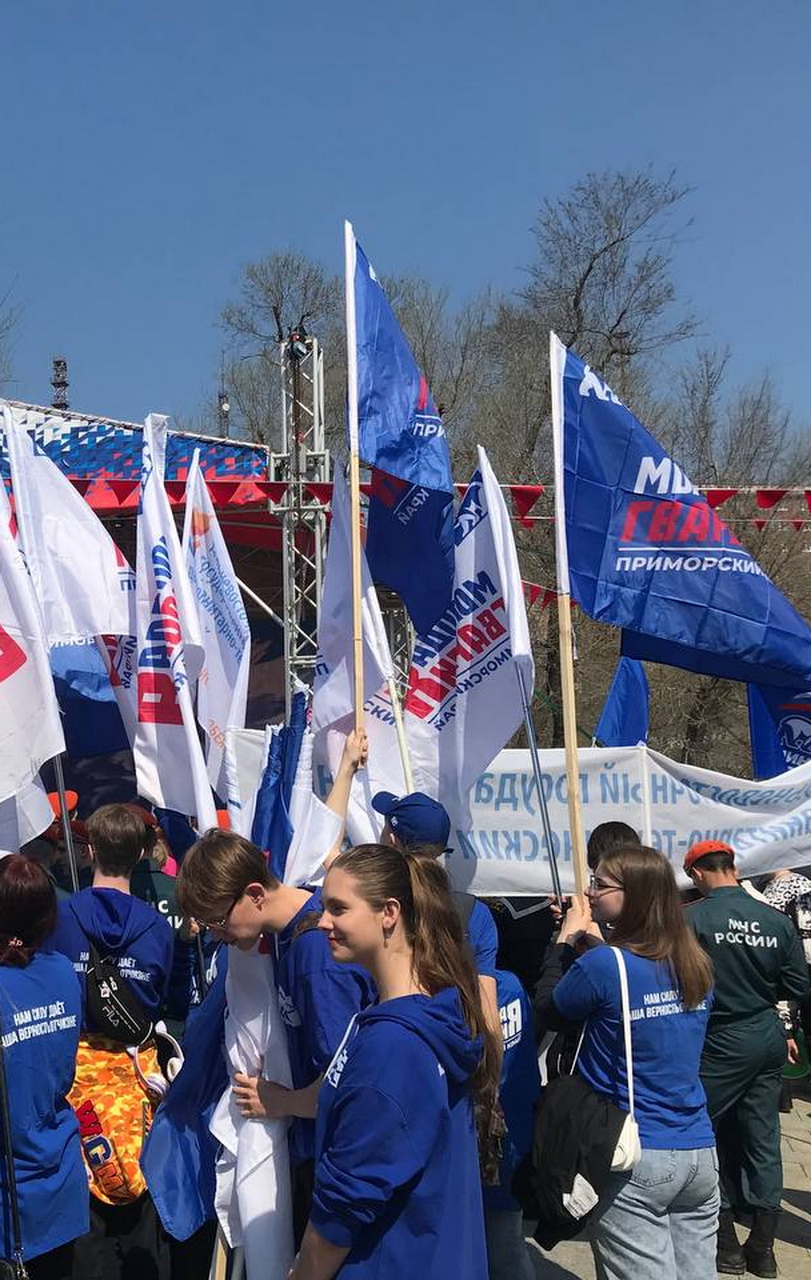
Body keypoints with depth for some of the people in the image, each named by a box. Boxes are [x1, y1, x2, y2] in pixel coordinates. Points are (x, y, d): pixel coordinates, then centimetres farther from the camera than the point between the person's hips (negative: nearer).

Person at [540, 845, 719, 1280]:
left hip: (636, 1161, -6)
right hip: (700, 1154, 6)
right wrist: (601, 943, 15)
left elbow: (548, 1013, -2)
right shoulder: (695, 963, 4)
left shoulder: (603, 965, -17)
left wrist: (566, 939, 5)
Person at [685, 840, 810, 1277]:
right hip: (767, 1039, 5)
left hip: (719, 1044, -5)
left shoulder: (692, 919, -16)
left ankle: (726, 1244, 16)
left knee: (707, 1136, 10)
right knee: (763, 1140, 13)